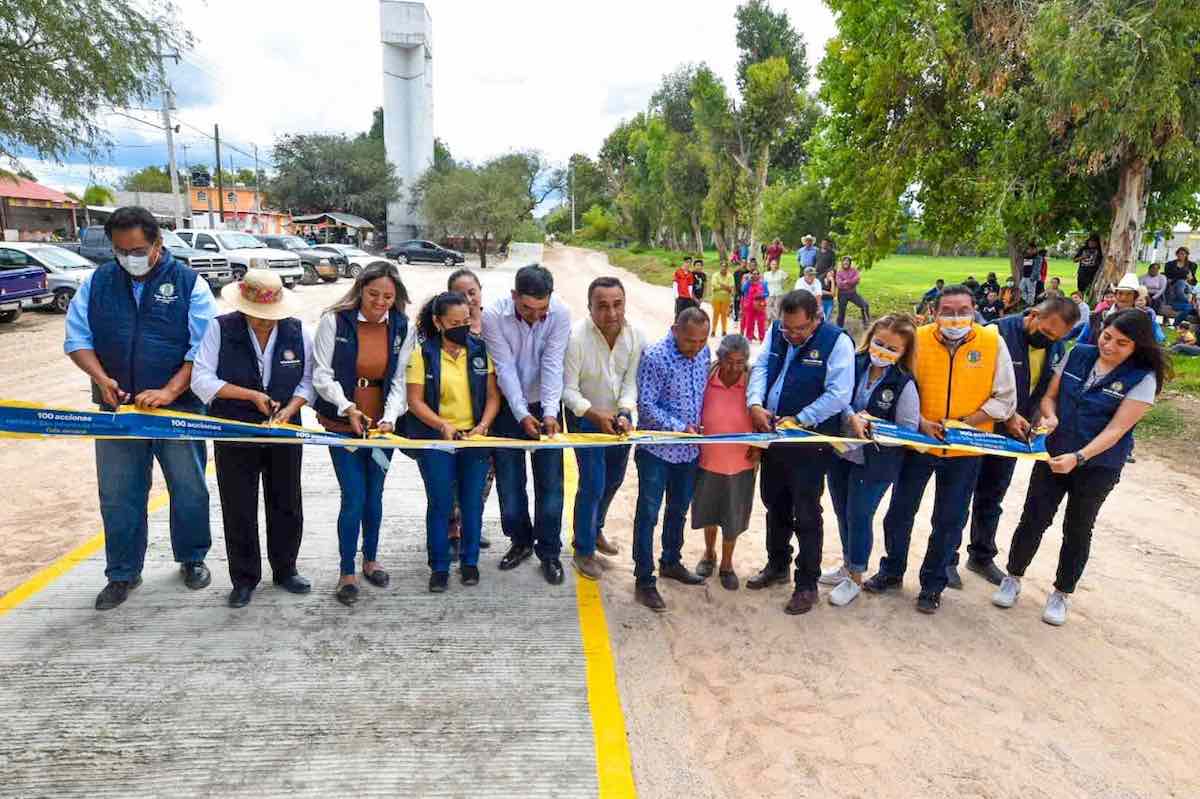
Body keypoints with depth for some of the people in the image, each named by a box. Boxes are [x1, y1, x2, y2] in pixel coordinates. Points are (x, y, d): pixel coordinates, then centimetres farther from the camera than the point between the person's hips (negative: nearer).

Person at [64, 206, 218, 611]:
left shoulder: (188, 283, -5)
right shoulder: (96, 282, 5)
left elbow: (204, 348, -11)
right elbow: (77, 338, 5)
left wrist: (169, 391, -21)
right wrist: (101, 378, -13)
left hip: (179, 408, -2)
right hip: (117, 408, 3)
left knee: (189, 489, 9)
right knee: (118, 495, 9)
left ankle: (192, 559, 30)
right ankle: (122, 574, 25)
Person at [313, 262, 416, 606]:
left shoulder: (403, 328, -3)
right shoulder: (334, 320, -10)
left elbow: (399, 381, -3)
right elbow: (322, 376, -9)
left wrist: (389, 418, -17)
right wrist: (348, 408, -21)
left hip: (381, 422, 3)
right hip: (341, 423, -3)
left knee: (374, 494, 12)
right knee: (354, 497, -6)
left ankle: (371, 560, 33)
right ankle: (347, 573, 12)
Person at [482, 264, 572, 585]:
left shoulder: (560, 314, -18)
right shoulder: (494, 317, -20)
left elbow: (552, 365, -20)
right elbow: (505, 369, -21)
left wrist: (549, 413, -30)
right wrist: (522, 414, -28)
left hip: (544, 406, 0)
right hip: (508, 407, 0)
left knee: (550, 483, 2)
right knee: (509, 480, 8)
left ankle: (549, 552, 16)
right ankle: (521, 541, 28)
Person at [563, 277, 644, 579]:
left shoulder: (636, 336, -15)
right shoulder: (576, 337, -27)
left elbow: (631, 382, -11)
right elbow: (569, 390, -22)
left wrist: (624, 413, -28)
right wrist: (597, 415, -34)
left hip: (620, 416, 5)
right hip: (586, 417, -5)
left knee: (614, 478, 20)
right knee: (593, 484, -6)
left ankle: (595, 529, 46)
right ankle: (583, 551, 16)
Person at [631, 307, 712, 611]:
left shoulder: (704, 352, 0)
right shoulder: (655, 357, -18)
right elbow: (646, 405, -18)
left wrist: (701, 427, 5)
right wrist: (679, 427, -25)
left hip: (689, 449, 6)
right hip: (657, 450, -6)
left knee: (678, 510, 20)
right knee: (648, 514, 2)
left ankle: (671, 562, 39)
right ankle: (644, 581, 12)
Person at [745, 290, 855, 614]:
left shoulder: (837, 341, -15)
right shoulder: (777, 331, 3)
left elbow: (839, 394, -21)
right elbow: (760, 367, 0)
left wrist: (798, 421, -24)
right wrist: (755, 404, -18)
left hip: (811, 442, -6)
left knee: (806, 515, 3)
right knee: (774, 505, 20)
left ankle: (807, 584, 20)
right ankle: (777, 565, 40)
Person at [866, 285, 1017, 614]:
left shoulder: (992, 343, -7)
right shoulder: (918, 339, -7)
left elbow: (1005, 399, -4)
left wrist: (966, 422, -16)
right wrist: (921, 421, -15)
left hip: (965, 450, 0)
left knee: (949, 521, 12)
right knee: (900, 510, 13)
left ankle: (933, 584, 31)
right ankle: (892, 570, 34)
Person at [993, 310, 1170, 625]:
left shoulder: (1143, 378, -13)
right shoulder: (1078, 355, -3)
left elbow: (1117, 429, -18)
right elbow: (1050, 395, 5)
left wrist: (1078, 458, -28)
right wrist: (1050, 417, -16)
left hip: (1098, 466, -2)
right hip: (1054, 454, 2)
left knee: (1077, 530, 11)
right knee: (1033, 519, 5)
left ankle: (1062, 594, 29)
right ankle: (1013, 578, 24)